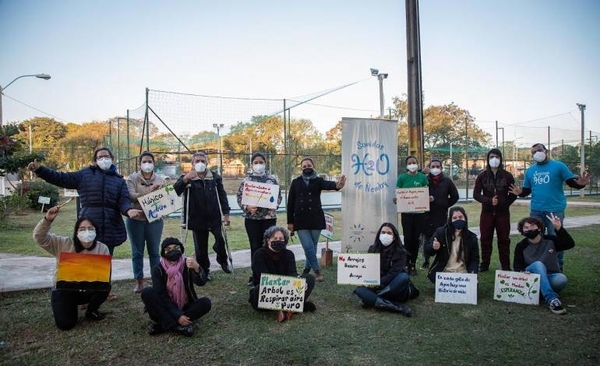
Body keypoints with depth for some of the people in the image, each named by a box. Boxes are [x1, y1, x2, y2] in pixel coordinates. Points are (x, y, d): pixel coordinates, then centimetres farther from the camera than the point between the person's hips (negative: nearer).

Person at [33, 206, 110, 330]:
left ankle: (91, 311, 2)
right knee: (65, 324, -19)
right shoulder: (64, 244, -10)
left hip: (89, 289, 1)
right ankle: (61, 306, 20)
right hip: (64, 289, -1)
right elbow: (40, 237, -17)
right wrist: (47, 219, -33)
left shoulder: (102, 249, -9)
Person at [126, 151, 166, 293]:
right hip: (136, 219, -1)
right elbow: (131, 196, -14)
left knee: (154, 251, 6)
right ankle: (139, 281, 16)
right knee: (137, 252, 6)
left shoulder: (160, 179, 8)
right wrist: (150, 191, -26)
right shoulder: (132, 178, 1)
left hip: (155, 219, 1)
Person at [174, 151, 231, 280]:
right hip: (197, 219, 0)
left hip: (215, 217, 0)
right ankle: (205, 271, 25)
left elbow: (222, 195, 8)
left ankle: (222, 261, 14)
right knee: (201, 248, 6)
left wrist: (226, 213, 2)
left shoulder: (215, 176, 8)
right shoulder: (186, 177, 3)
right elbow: (175, 191, -12)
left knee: (220, 240, -15)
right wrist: (185, 179, -27)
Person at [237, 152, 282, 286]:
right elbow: (240, 197, 3)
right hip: (252, 218, 0)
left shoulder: (272, 179, 3)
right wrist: (247, 207, -14)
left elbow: (279, 196, 5)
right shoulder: (246, 180, 3)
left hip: (269, 217, 0)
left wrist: (274, 205, -14)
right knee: (255, 246, 6)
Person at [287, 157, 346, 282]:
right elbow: (290, 202, 5)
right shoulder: (296, 182, 5)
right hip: (300, 219, 0)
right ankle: (317, 271, 7)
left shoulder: (318, 181, 2)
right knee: (308, 247, -7)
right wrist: (290, 222, 2)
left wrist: (337, 185, -47)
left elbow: (328, 184, -22)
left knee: (313, 247, 10)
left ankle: (307, 270, 28)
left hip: (315, 218, 0)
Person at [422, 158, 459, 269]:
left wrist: (445, 205, 5)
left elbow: (455, 196, 12)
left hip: (442, 215, 0)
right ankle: (426, 261, 14)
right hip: (427, 215, 0)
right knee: (427, 239, 4)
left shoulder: (447, 181, 7)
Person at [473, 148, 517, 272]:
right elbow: (476, 194, 0)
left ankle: (505, 265, 12)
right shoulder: (482, 176, 4)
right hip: (487, 213, 1)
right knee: (485, 239, 4)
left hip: (503, 213, -1)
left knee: (504, 239, 4)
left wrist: (504, 204, -7)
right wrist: (489, 201, -15)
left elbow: (513, 194, 6)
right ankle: (484, 264, 14)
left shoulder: (507, 176, 2)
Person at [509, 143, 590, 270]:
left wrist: (581, 183, -29)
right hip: (536, 211, 4)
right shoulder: (530, 170, 9)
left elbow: (572, 182, -6)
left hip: (555, 210, -4)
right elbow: (527, 190, 15)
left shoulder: (558, 166, -3)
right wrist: (520, 192, -7)